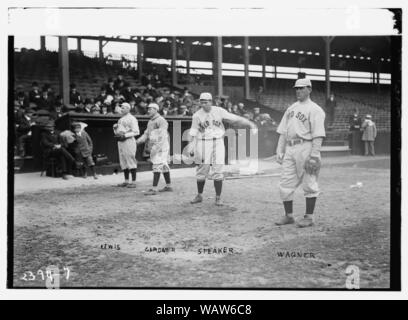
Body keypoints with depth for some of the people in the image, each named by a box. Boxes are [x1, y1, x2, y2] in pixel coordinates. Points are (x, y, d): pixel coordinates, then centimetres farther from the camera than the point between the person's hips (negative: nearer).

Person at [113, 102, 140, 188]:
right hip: (120, 142, 8)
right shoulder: (120, 119, 21)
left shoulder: (132, 119, -5)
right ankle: (126, 181, 13)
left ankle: (133, 182, -7)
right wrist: (115, 128, 4)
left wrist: (125, 135, -19)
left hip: (128, 141, -8)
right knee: (123, 162, 8)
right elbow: (117, 132, 25)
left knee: (131, 161, -8)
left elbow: (136, 132, -12)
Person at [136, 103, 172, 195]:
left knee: (157, 167, -12)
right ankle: (168, 186, 22)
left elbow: (162, 136, -21)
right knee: (164, 166, 14)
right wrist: (139, 140, 0)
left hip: (161, 147, -9)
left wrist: (156, 147, -28)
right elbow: (146, 134, 17)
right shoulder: (150, 122, 17)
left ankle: (154, 188, -13)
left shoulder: (161, 120, -12)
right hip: (153, 148, 9)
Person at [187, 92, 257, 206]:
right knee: (201, 171, 4)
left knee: (218, 172, -2)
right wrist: (192, 146, -7)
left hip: (218, 142, 0)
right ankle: (199, 195, 22)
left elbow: (235, 119, -4)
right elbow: (194, 133, 3)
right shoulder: (197, 115, 1)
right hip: (203, 144, 0)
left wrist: (250, 124, -12)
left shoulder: (219, 111, -1)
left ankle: (218, 198, 7)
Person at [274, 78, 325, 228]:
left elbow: (318, 135, -12)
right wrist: (280, 151, 12)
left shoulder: (314, 110, -4)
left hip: (306, 147, -7)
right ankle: (288, 216, 17)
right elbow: (283, 132, 19)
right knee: (285, 184, 6)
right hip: (290, 149, 7)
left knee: (309, 184, 0)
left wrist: (314, 155, -20)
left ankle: (309, 217, 8)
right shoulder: (290, 108, 19)